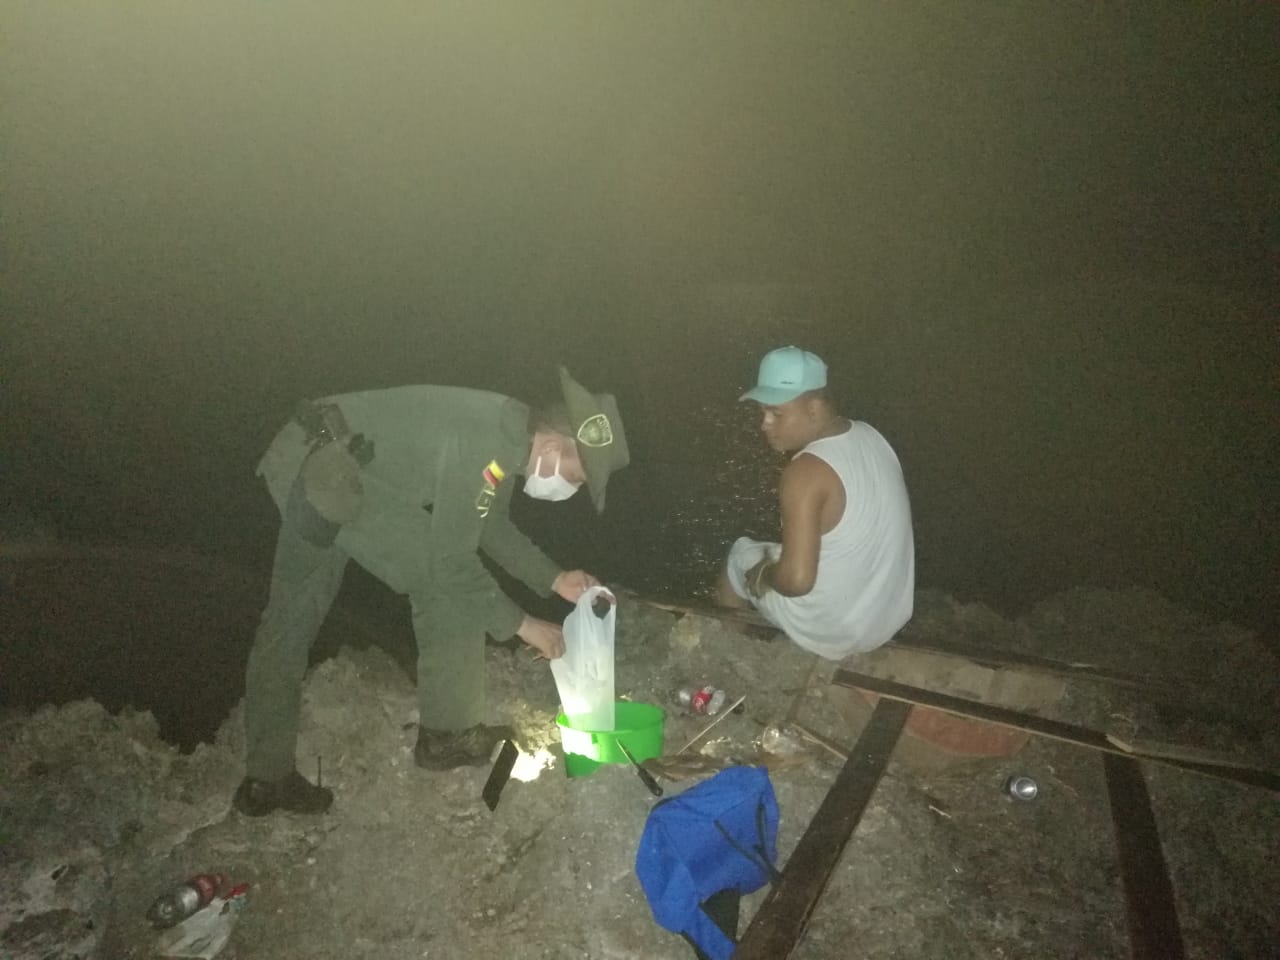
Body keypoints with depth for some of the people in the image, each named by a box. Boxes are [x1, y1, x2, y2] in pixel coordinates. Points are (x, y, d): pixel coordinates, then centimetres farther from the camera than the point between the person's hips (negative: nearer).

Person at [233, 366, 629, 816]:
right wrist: (521, 624, -8)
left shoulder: (508, 431, 7)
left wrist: (554, 579, 16)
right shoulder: (488, 446, -23)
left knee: (289, 622, 15)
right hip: (331, 478, -10)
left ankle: (265, 778, 27)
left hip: (302, 463, 10)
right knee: (448, 587, -2)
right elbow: (451, 562, -19)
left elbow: (490, 525, 19)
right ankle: (448, 734, 13)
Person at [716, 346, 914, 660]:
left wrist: (763, 574, -12)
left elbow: (797, 580, -33)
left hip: (833, 631, -7)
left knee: (742, 555, 17)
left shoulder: (806, 473, -30)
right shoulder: (868, 436, -4)